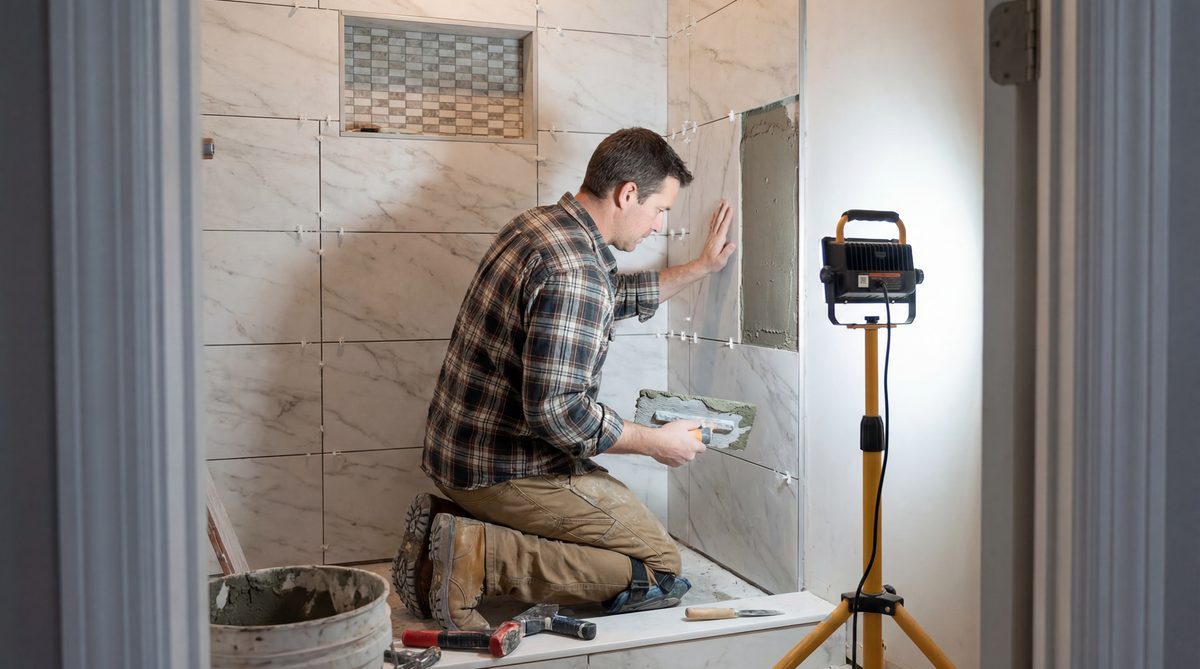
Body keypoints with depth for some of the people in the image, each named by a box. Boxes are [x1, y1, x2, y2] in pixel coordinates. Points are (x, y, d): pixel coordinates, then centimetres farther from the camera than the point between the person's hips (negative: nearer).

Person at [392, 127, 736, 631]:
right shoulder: (574, 271, -24)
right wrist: (658, 443, -13)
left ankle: (451, 520, 9)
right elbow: (555, 410, -27)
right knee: (659, 562, -1)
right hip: (506, 470, -10)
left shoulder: (538, 226, 9)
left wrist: (702, 266, 33)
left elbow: (618, 295, 27)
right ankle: (479, 556, -11)